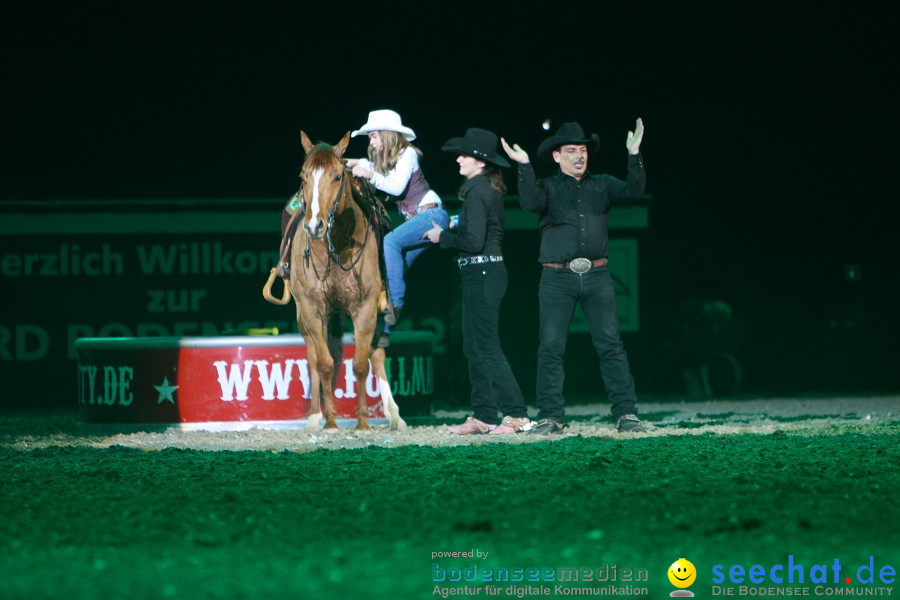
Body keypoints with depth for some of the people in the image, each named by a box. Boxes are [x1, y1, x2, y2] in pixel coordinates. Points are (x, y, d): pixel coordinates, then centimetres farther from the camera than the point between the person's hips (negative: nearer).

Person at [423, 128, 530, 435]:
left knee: (487, 348, -7)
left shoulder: (477, 192, -16)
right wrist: (452, 230, 14)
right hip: (488, 271, 10)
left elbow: (474, 242, -22)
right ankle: (483, 416, 15)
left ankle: (516, 415, -7)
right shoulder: (490, 189, 13)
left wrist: (443, 236, -8)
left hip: (481, 274, -10)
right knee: (474, 348, 13)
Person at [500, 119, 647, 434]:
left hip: (596, 276, 1)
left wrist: (634, 156, -11)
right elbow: (530, 203, -14)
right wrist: (525, 167, -21)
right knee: (551, 347, -2)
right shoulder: (548, 187, 7)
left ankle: (625, 413, -3)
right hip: (557, 278, -1)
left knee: (610, 344, -3)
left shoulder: (601, 185, 13)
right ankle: (550, 417, 1)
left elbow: (633, 191, -3)